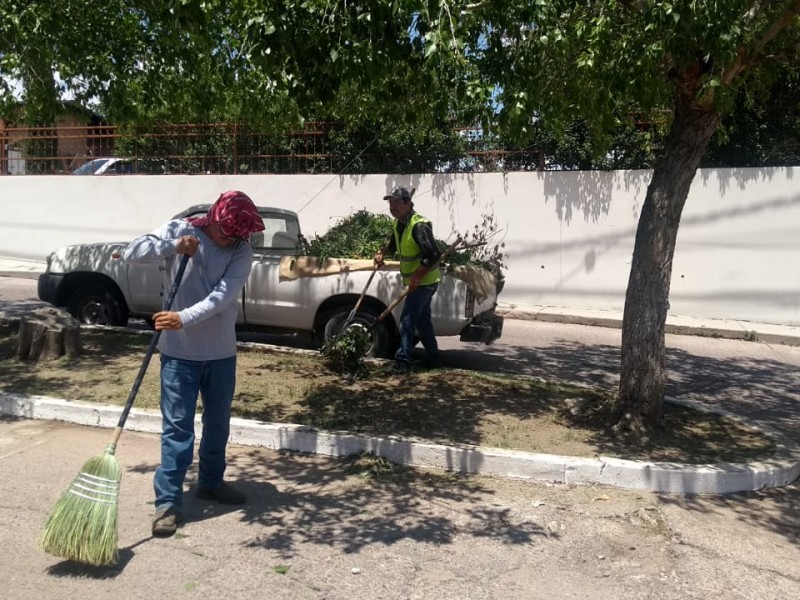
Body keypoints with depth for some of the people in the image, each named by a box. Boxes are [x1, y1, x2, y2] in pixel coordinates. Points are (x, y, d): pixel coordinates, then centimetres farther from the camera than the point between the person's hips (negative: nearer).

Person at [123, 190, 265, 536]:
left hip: (221, 351, 3)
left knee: (218, 422, 17)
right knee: (177, 427, 0)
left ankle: (211, 482, 37)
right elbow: (133, 252, -11)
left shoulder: (242, 250, -6)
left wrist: (184, 318, -28)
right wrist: (173, 247, -24)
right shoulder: (179, 230, -5)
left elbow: (223, 296, -17)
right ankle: (168, 501, 12)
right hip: (180, 351, -2)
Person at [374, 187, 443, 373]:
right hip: (414, 281, 10)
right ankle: (433, 358, 31)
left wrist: (417, 277, -27)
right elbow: (392, 243, 24)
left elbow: (434, 254, -28)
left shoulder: (419, 225, -23)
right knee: (422, 320, 18)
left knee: (407, 319, -13)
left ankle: (403, 361, -10)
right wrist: (381, 253, 3)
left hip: (424, 282, -10)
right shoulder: (397, 223, 6)